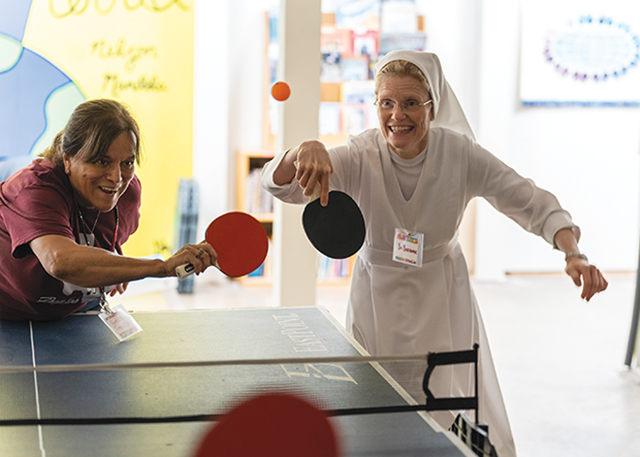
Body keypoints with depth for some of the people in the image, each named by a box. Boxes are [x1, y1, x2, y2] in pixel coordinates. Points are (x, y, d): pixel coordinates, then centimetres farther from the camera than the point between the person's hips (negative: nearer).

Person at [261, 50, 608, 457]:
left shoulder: (462, 155, -15)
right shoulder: (360, 157, -17)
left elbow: (533, 203, -12)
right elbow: (279, 185, -26)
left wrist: (573, 254, -29)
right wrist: (303, 151, -49)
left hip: (444, 301, 1)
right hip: (378, 297, 0)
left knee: (457, 419, 4)